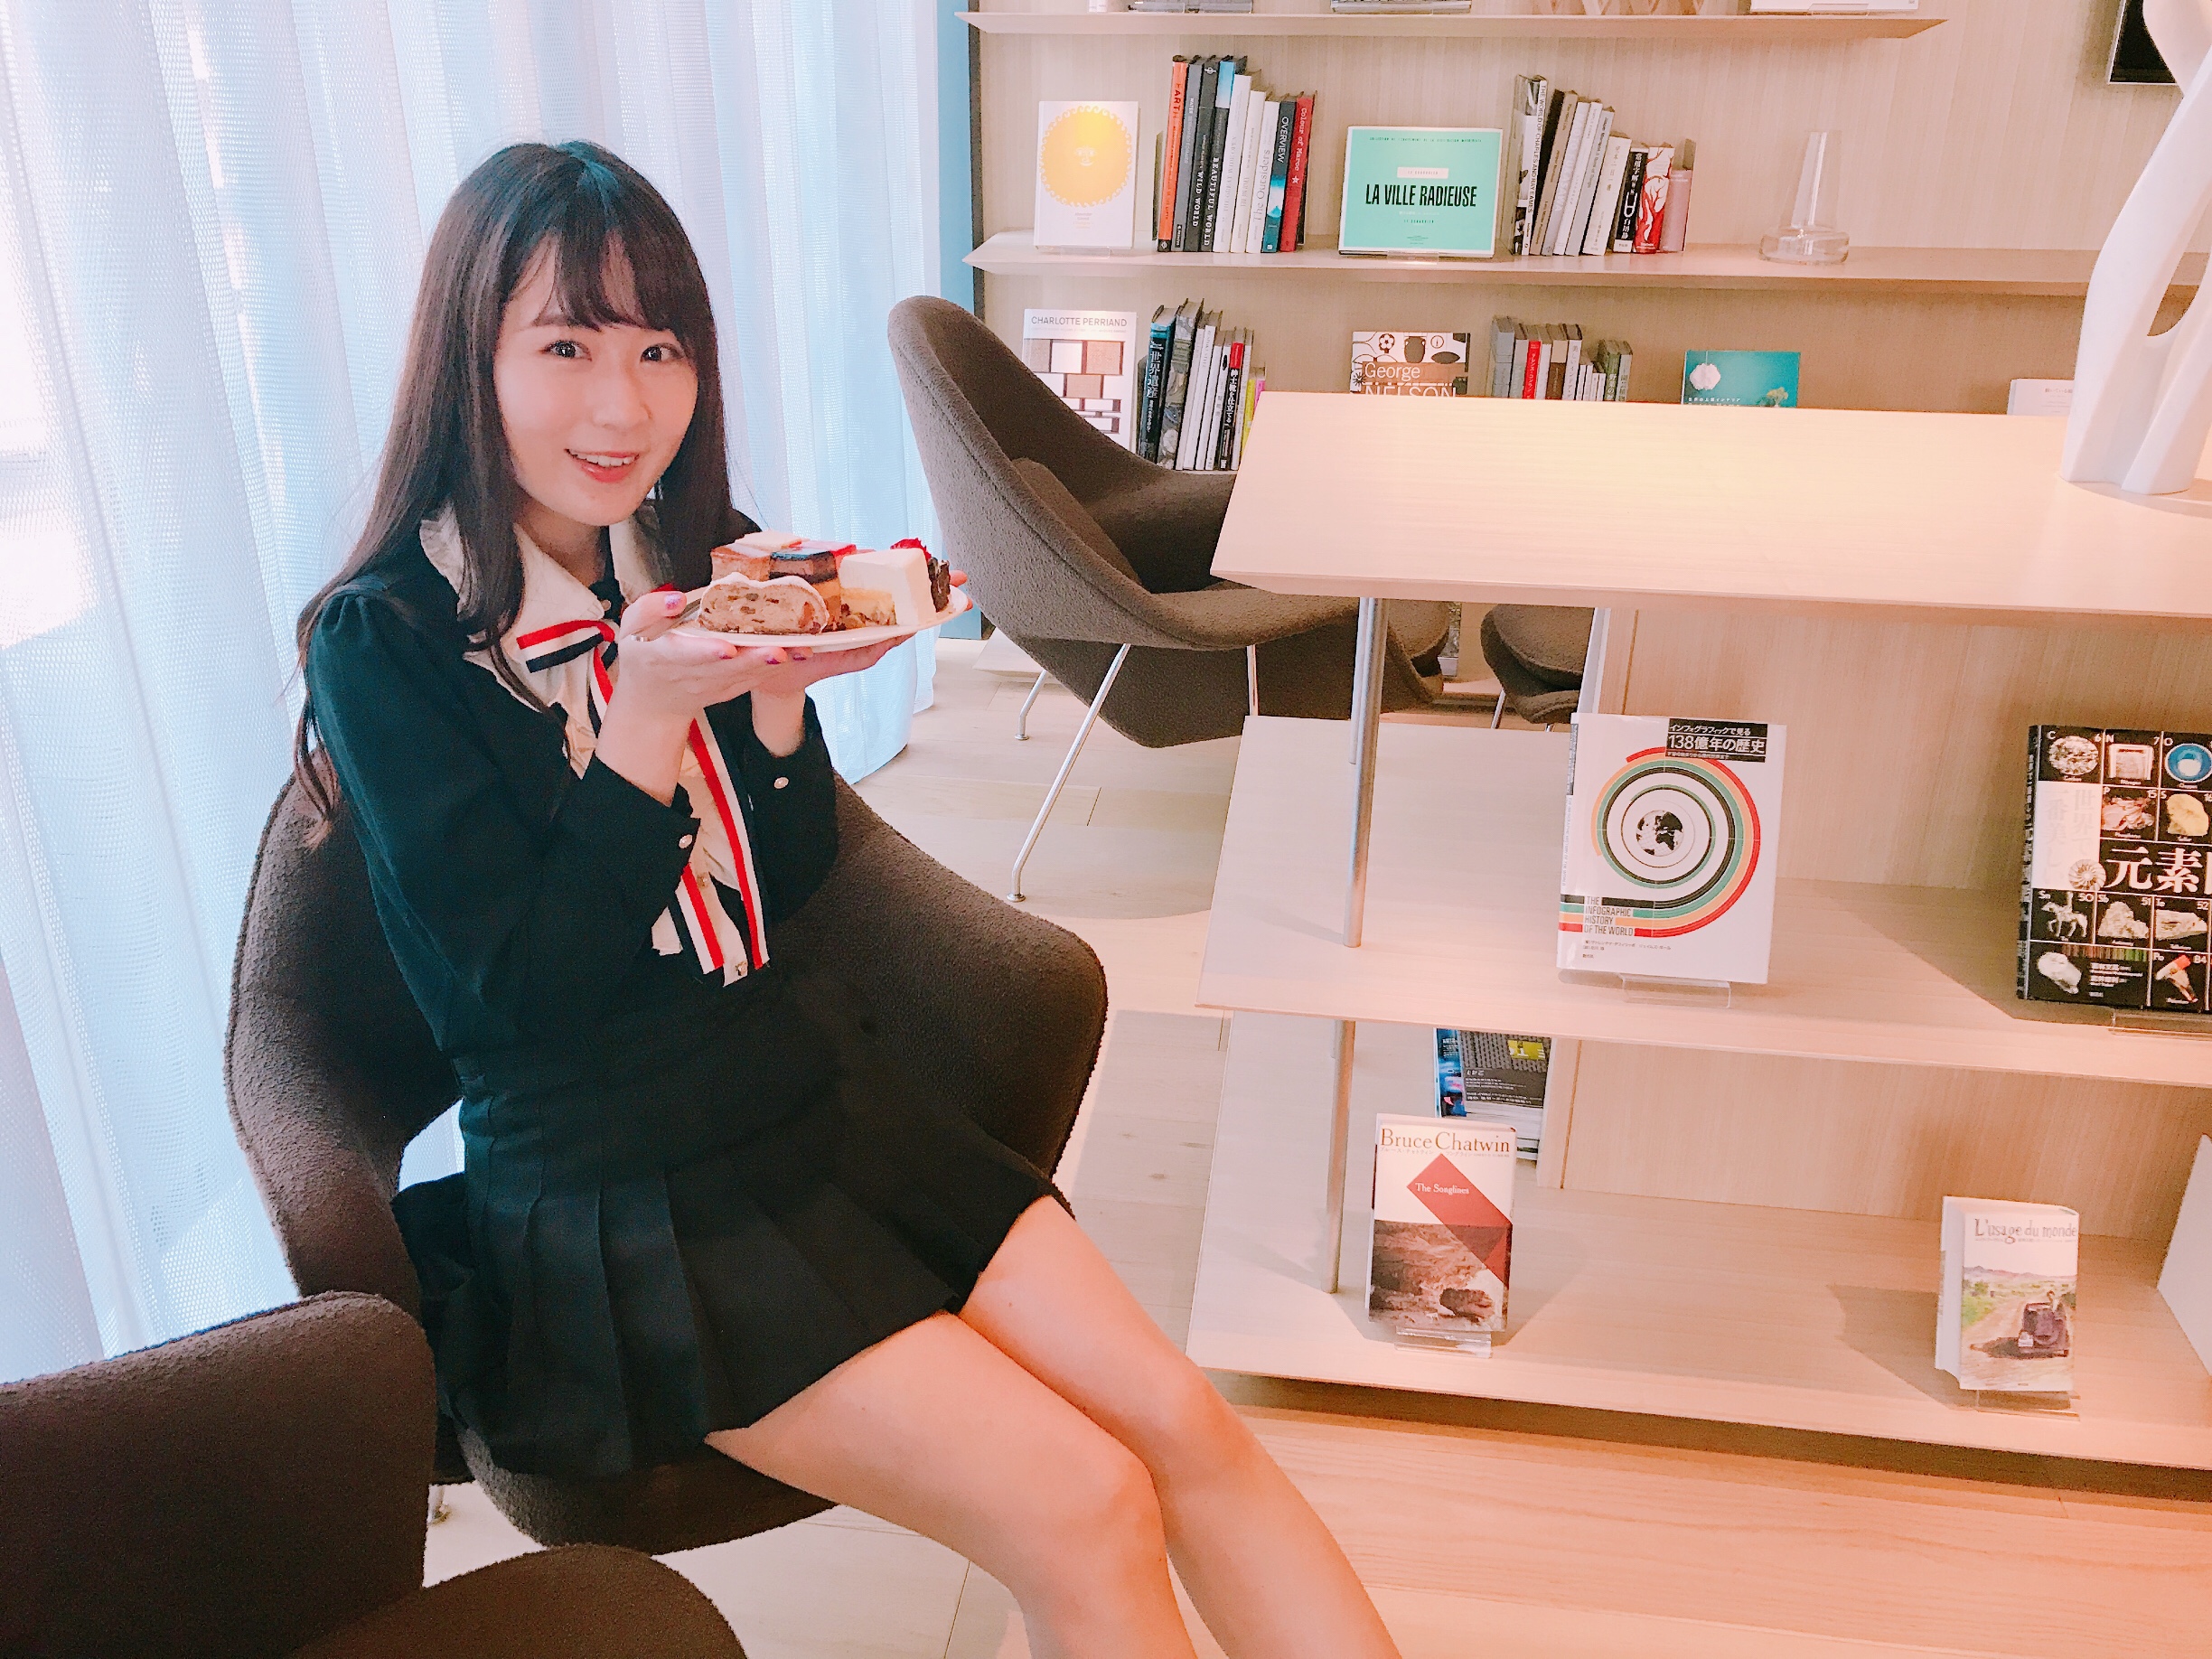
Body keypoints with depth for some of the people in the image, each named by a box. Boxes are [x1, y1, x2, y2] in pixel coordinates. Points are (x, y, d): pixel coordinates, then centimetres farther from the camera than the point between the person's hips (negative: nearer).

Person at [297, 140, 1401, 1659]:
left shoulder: (708, 560, 5)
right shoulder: (386, 645, -9)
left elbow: (790, 885, 7)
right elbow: (516, 989, -14)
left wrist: (779, 691, -12)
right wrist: (648, 706, -23)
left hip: (823, 1095, 5)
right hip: (617, 1201, -5)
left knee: (1186, 1426, -8)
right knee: (1085, 1509, -15)